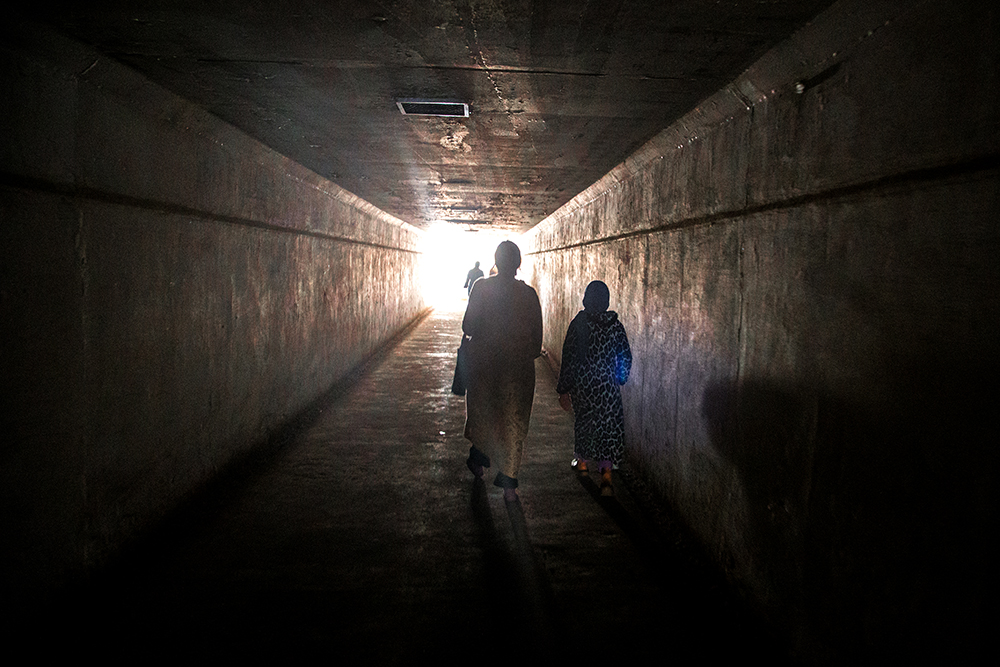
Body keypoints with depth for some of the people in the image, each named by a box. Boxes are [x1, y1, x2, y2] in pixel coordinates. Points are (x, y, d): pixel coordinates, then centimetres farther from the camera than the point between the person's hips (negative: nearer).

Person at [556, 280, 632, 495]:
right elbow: (626, 358, 4)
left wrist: (563, 389, -3)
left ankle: (582, 459, 40)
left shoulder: (579, 323, -10)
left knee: (584, 420, 21)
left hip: (583, 385, 0)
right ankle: (606, 472, -12)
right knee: (609, 426, 3)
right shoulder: (615, 325, -3)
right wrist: (619, 380, 20)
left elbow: (569, 358, -9)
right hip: (608, 387, 1)